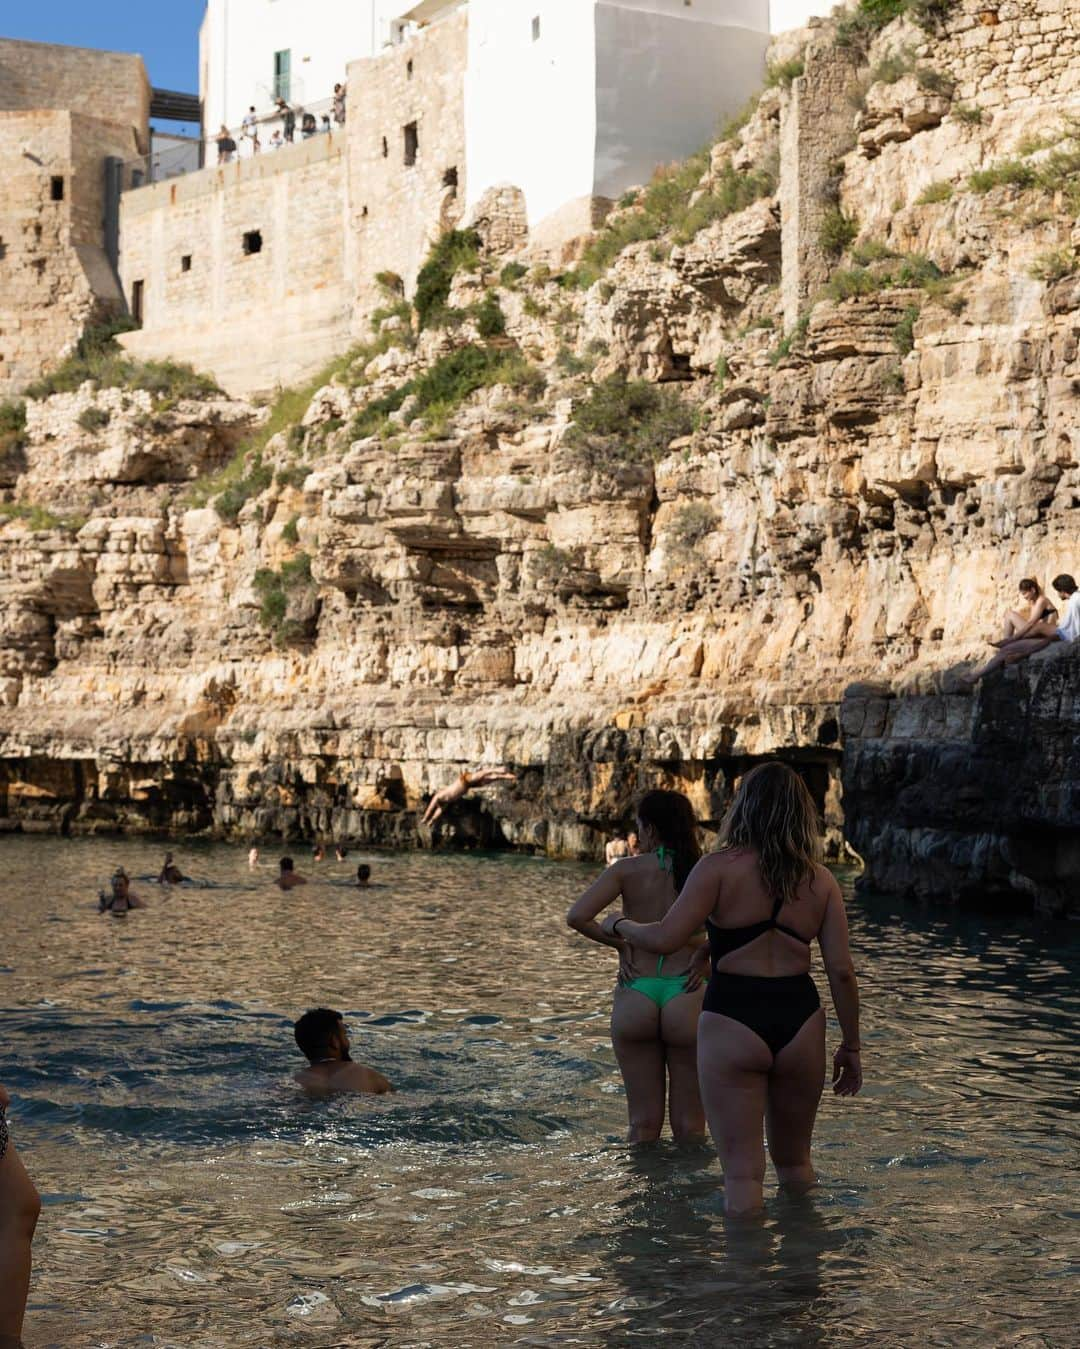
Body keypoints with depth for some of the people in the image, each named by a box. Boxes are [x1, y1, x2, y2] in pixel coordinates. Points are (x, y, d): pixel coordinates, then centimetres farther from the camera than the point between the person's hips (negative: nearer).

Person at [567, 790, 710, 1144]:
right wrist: (703, 955, -5)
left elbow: (577, 917, -12)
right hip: (686, 998, -1)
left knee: (644, 1122, 11)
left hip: (635, 998, 1)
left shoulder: (627, 870, -1)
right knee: (689, 1125, 9)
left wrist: (619, 944, 1)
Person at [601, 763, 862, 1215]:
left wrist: (620, 925, 7)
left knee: (742, 1171, 1)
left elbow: (666, 938, -13)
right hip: (799, 1023, 4)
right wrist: (851, 1046, 12)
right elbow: (841, 970, 3)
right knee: (794, 1161, 22)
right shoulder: (820, 880, 5)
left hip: (732, 1024, -4)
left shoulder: (720, 868, -7)